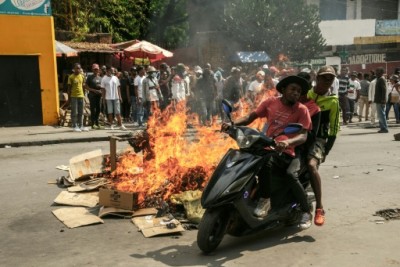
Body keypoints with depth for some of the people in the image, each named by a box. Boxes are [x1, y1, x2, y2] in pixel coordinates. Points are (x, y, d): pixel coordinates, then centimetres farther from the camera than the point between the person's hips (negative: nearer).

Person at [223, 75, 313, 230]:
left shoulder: (302, 110, 1)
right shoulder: (271, 102, 11)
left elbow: (303, 136, -9)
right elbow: (251, 117, 10)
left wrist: (287, 142, -31)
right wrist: (232, 124, -9)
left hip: (285, 150, -4)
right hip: (267, 147, 5)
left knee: (267, 163, -34)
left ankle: (264, 198, -14)